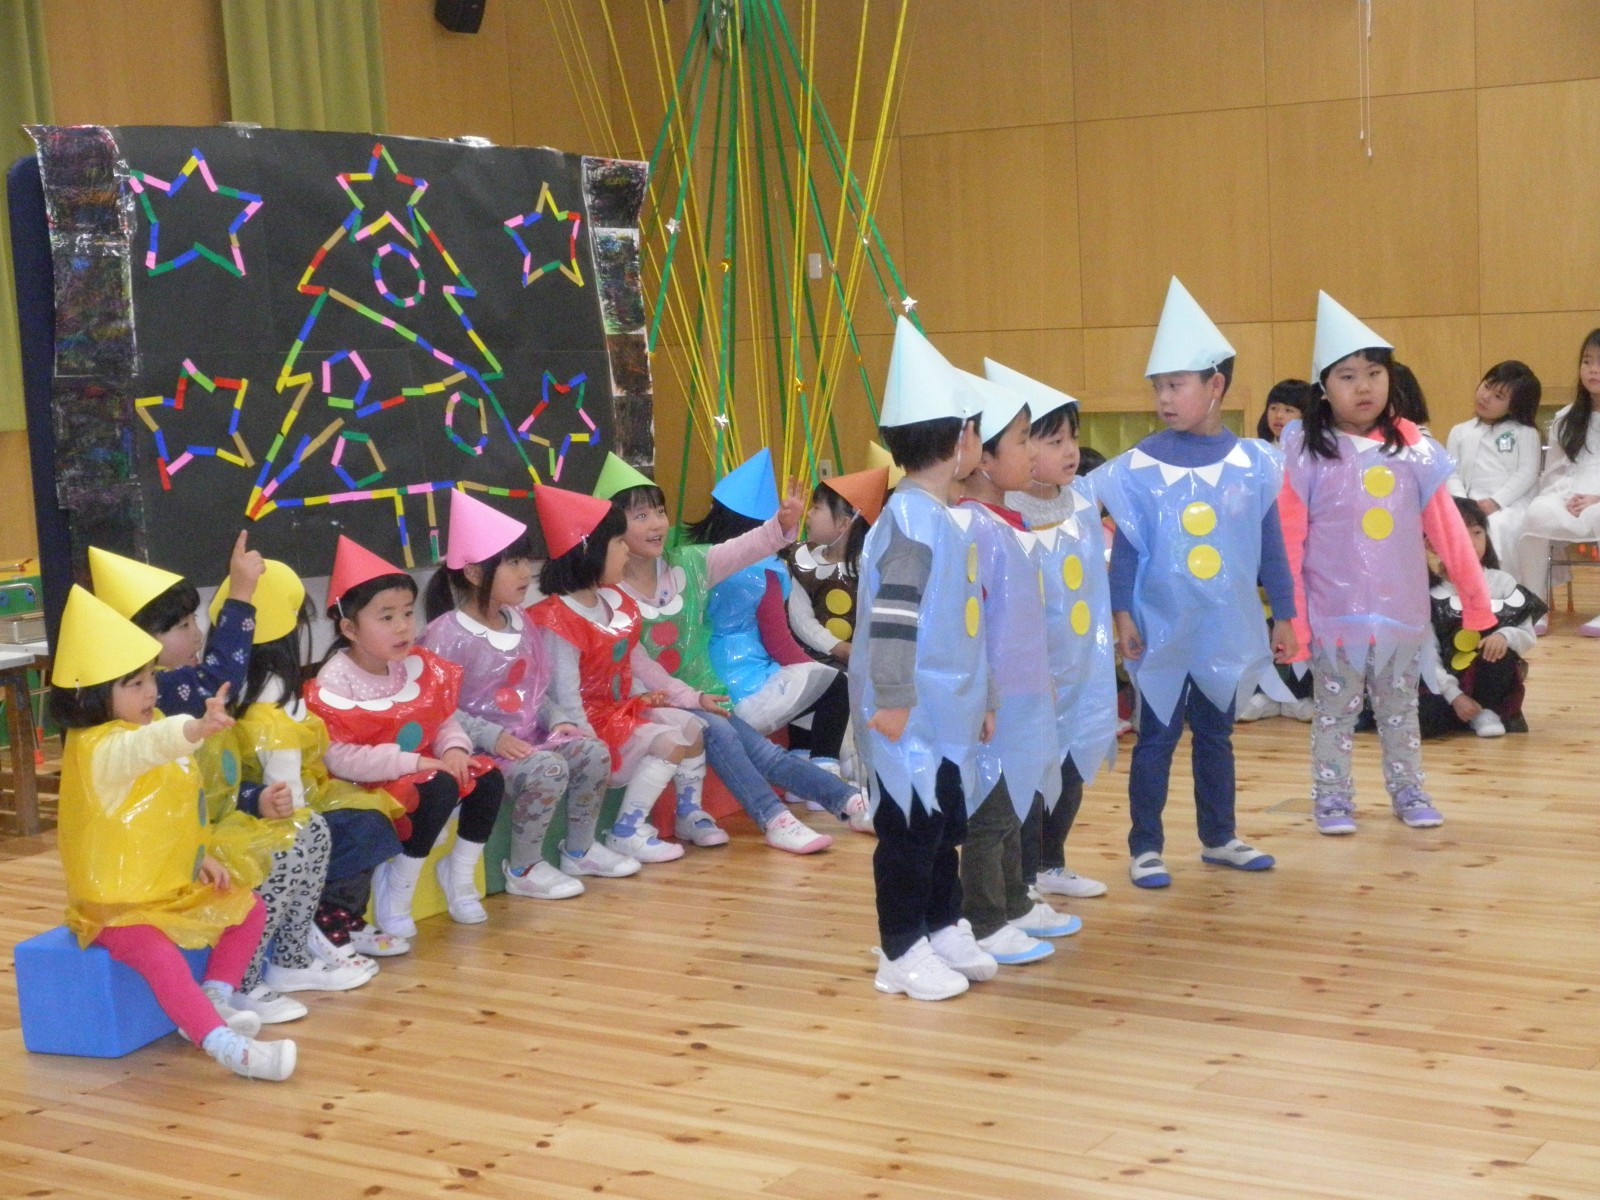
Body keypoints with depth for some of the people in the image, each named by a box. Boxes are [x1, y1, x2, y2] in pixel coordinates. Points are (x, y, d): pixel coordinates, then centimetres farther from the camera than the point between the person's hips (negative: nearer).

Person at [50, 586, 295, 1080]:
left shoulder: (149, 728, 8)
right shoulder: (98, 749, -23)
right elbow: (145, 748, -48)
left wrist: (203, 853, 6)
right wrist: (197, 730, -67)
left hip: (175, 888, 9)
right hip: (119, 904, -9)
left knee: (249, 908, 8)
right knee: (160, 954, -33)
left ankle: (213, 999, 2)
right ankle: (226, 1046, -38)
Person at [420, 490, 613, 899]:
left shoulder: (522, 623, 11)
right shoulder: (447, 635, -15)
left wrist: (556, 721, -1)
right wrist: (492, 737, -26)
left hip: (532, 735, 8)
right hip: (483, 747, -7)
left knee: (594, 753, -12)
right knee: (549, 769, -30)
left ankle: (580, 849, 7)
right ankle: (523, 870, -12)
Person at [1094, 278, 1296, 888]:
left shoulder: (1251, 464, -2)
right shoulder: (1141, 466, -7)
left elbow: (1270, 545, 4)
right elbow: (1125, 545, -4)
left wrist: (1283, 616, 7)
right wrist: (1122, 614, -9)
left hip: (1226, 631, 2)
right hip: (1162, 630, -2)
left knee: (1216, 735, 16)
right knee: (1156, 737, 4)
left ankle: (1219, 838, 29)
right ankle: (1145, 847, 12)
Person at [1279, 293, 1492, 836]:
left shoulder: (1412, 446, -2)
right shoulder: (1306, 452, -9)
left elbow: (1445, 527, 1)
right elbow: (1289, 539, -8)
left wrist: (1475, 593, 2)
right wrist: (1289, 613, -9)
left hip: (1402, 607, 2)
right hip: (1334, 610, -2)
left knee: (1400, 708, 16)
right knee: (1335, 710, 10)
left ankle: (1409, 791, 29)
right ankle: (1332, 797, 21)